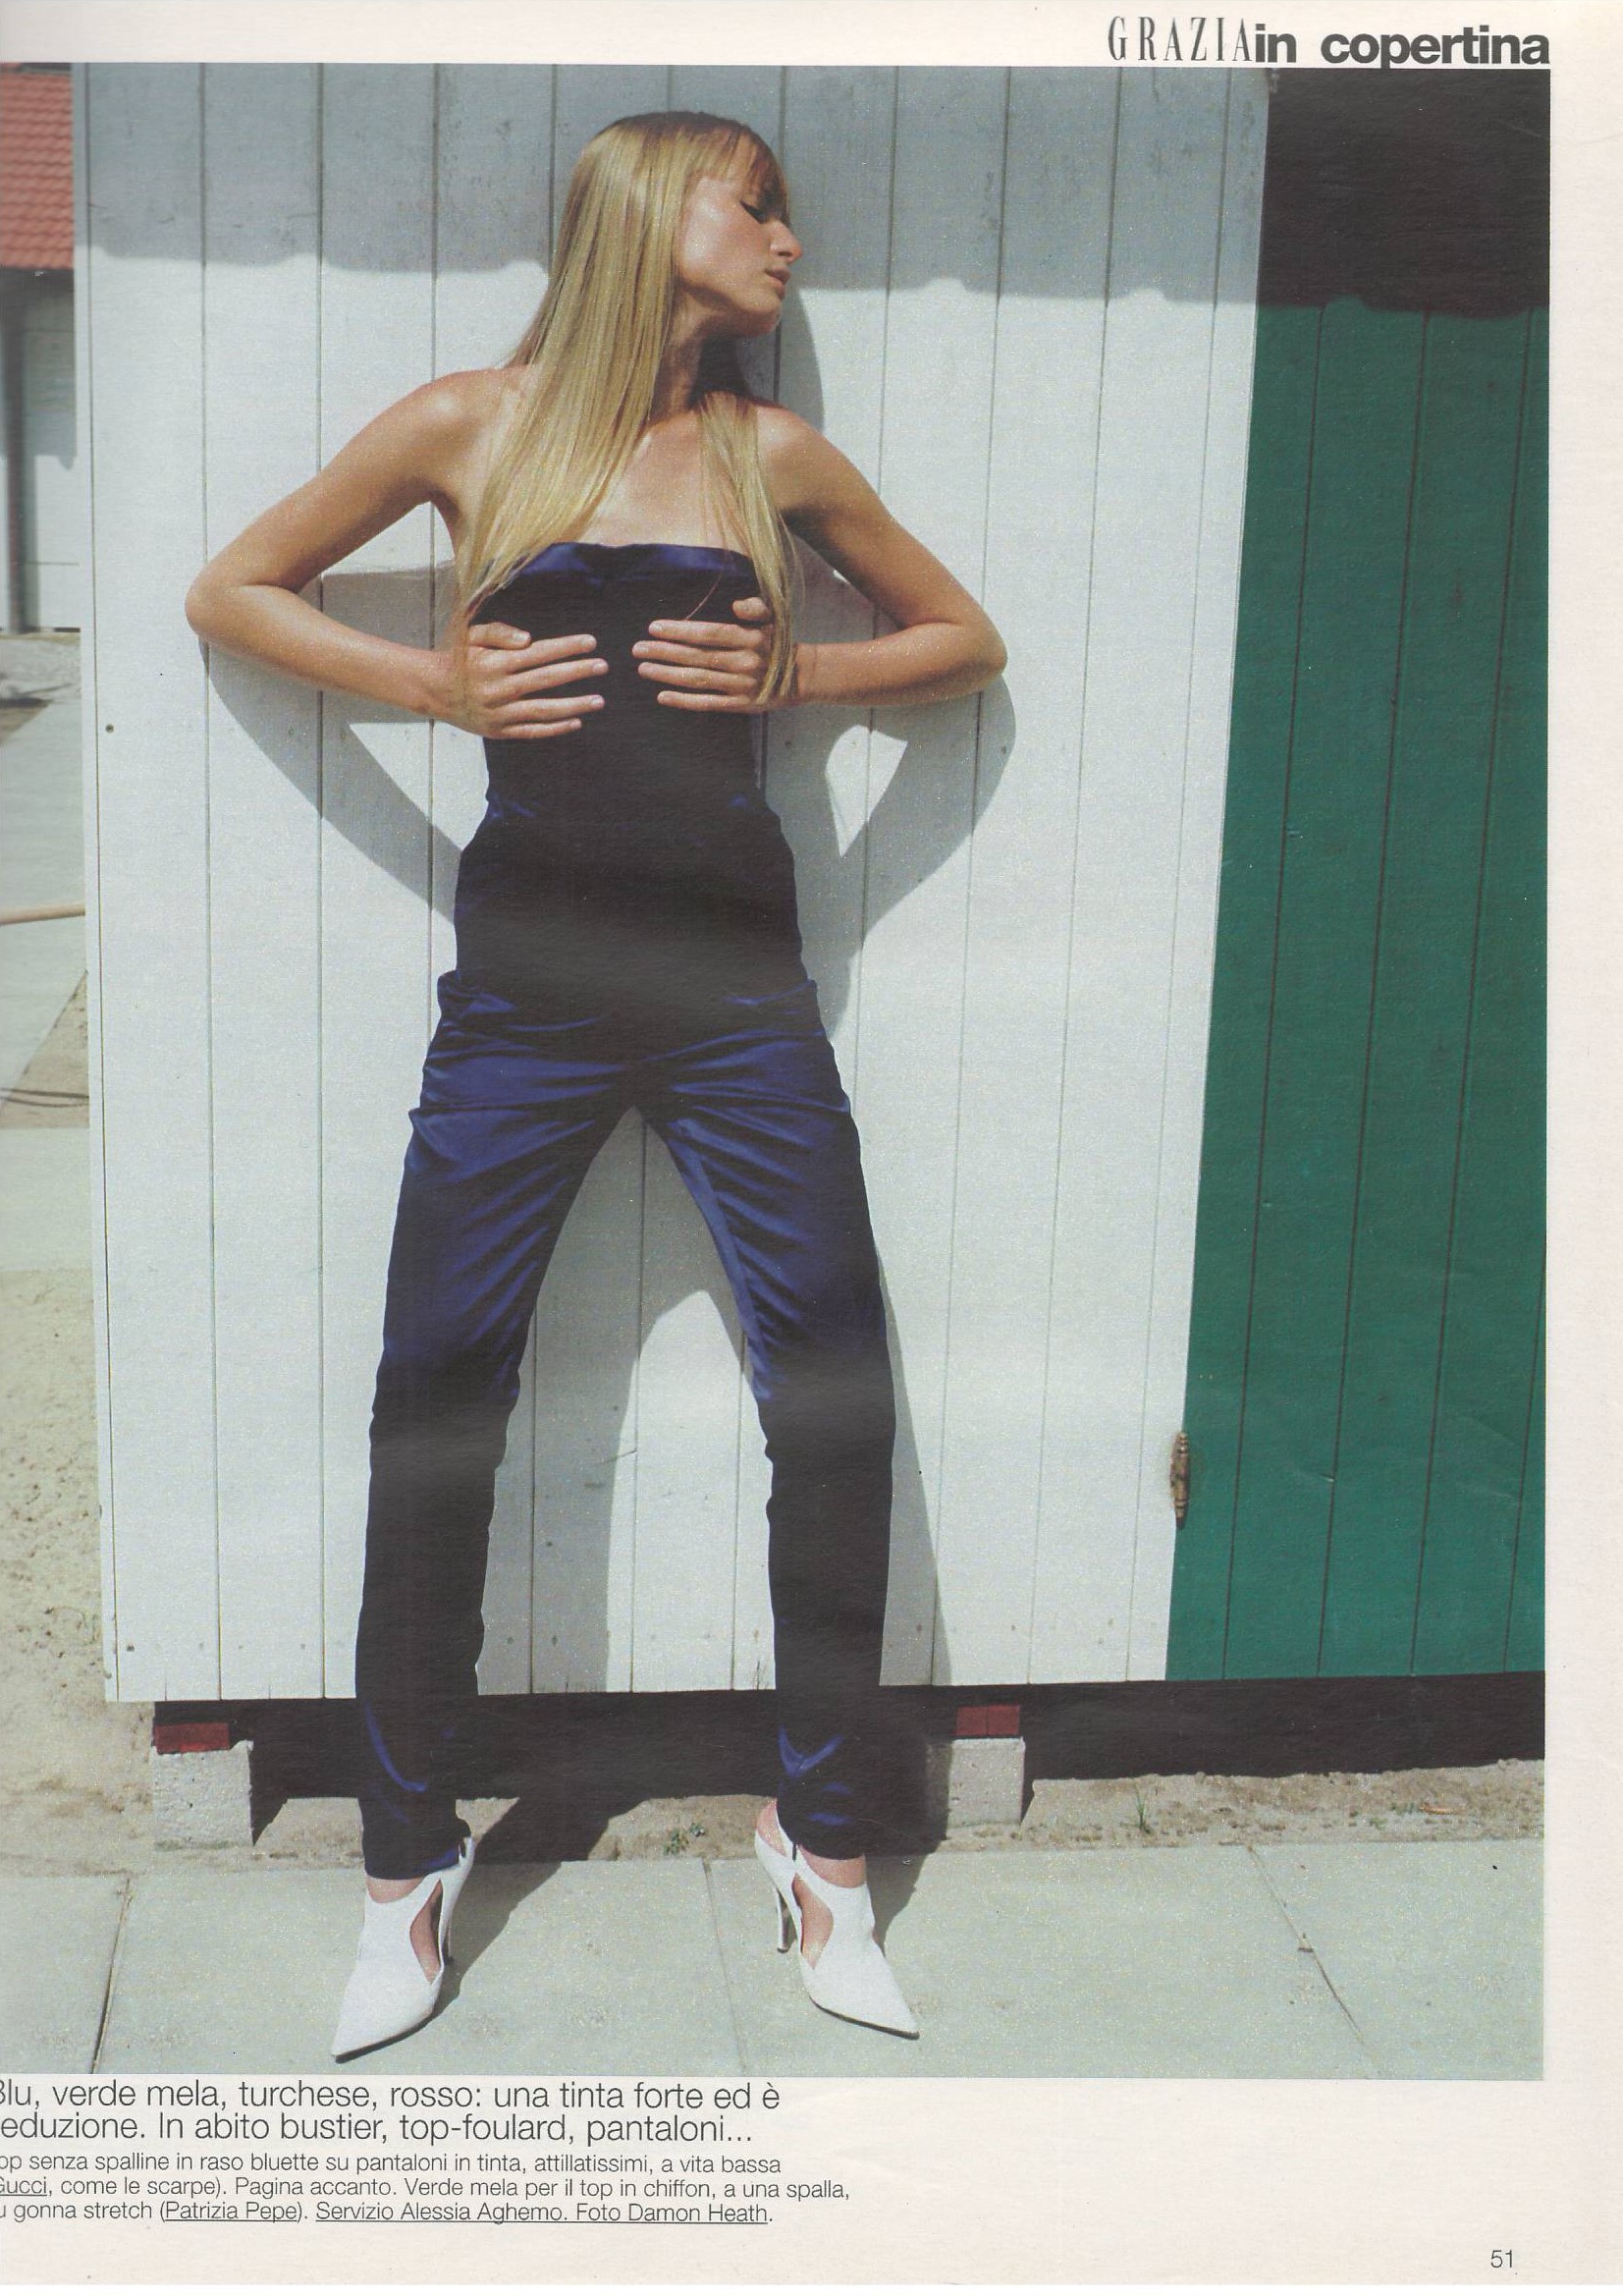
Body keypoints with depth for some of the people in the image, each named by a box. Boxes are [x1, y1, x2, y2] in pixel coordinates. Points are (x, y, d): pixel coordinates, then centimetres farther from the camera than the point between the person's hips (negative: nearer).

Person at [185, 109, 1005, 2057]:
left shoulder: (771, 452, 10)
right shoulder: (474, 425, 4)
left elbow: (963, 638, 20)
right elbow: (232, 591, 11)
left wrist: (795, 674, 2)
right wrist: (429, 683, -3)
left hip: (732, 974, 2)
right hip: (528, 980, -2)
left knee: (836, 1408, 0)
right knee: (434, 1416, 1)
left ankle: (822, 1843, 21)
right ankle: (409, 1865, 20)